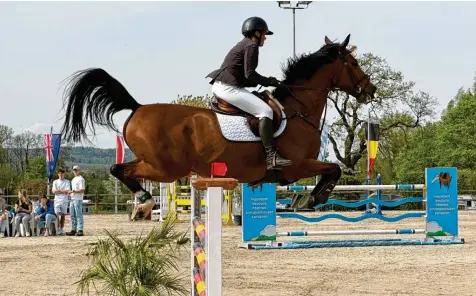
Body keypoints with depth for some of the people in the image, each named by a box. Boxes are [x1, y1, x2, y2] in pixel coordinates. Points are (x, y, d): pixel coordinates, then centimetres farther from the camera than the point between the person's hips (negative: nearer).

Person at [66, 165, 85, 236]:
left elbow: (82, 190, -15)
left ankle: (80, 230, -12)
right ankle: (73, 230, 14)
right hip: (72, 198, 9)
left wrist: (73, 191, -19)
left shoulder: (80, 179, -7)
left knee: (79, 215, -10)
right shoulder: (73, 179, 23)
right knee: (72, 215, 10)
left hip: (78, 199, -9)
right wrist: (70, 192, 9)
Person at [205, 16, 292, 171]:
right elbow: (249, 75, -16)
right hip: (228, 87, -11)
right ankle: (271, 156, -29)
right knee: (265, 111, -19)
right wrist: (269, 81, -3)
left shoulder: (242, 45, 24)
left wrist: (265, 82, 13)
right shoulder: (251, 46, -6)